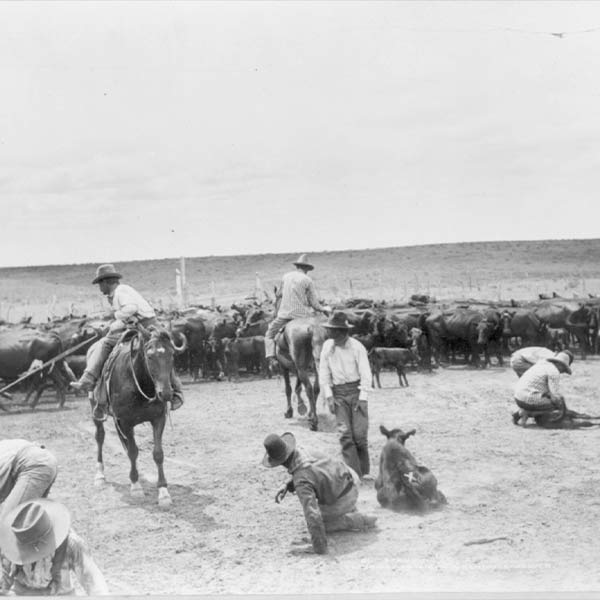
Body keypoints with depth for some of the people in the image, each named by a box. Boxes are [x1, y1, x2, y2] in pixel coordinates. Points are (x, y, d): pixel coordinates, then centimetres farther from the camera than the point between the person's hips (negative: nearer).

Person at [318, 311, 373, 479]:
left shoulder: (357, 347, -8)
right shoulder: (328, 346, 2)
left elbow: (365, 374, -6)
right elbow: (323, 372, 7)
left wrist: (362, 398, -12)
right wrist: (328, 396, -1)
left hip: (356, 391, -3)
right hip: (338, 393, 3)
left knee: (359, 433, -7)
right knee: (345, 434, -6)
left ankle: (365, 471, 10)